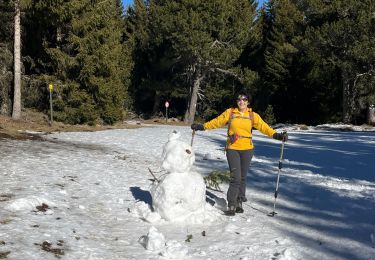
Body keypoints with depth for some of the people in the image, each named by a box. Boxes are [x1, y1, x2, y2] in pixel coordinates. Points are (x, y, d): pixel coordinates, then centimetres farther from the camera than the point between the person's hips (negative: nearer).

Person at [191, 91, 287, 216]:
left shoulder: (253, 115, 5)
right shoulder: (230, 112, 3)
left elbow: (263, 127, -4)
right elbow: (217, 122, 7)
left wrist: (276, 135, -17)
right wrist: (202, 126, 2)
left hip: (247, 149, 2)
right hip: (232, 149, -2)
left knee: (242, 177, 9)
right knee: (235, 177, -11)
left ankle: (239, 203, 24)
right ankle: (231, 205, -3)